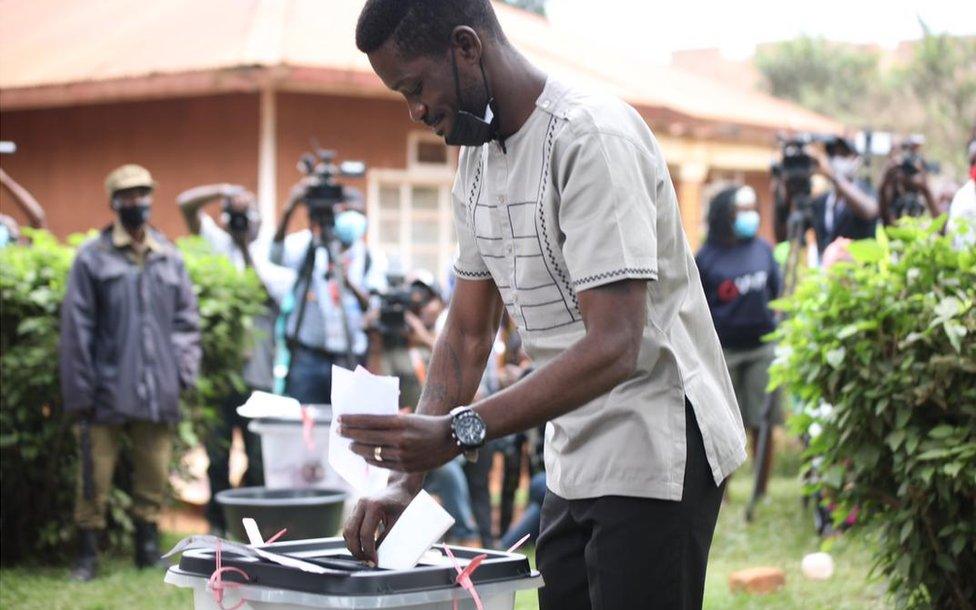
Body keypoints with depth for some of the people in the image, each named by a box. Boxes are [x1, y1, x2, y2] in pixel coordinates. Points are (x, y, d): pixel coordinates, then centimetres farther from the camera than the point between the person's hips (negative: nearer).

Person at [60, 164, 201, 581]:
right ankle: (87, 553, 10)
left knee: (154, 476, 8)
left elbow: (186, 320, 13)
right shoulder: (93, 258, -1)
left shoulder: (169, 258, 10)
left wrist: (185, 371, 2)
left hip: (157, 392, 3)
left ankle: (148, 547, 19)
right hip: (108, 391, -3)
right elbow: (76, 329, -2)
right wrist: (80, 391, -5)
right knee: (96, 476, 0)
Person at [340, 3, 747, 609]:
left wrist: (457, 432, -33)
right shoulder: (478, 157, 8)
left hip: (655, 450, -9)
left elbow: (614, 348, -27)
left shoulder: (591, 138, -20)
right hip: (575, 461, 9)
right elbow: (468, 333, 11)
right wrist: (405, 478, 1)